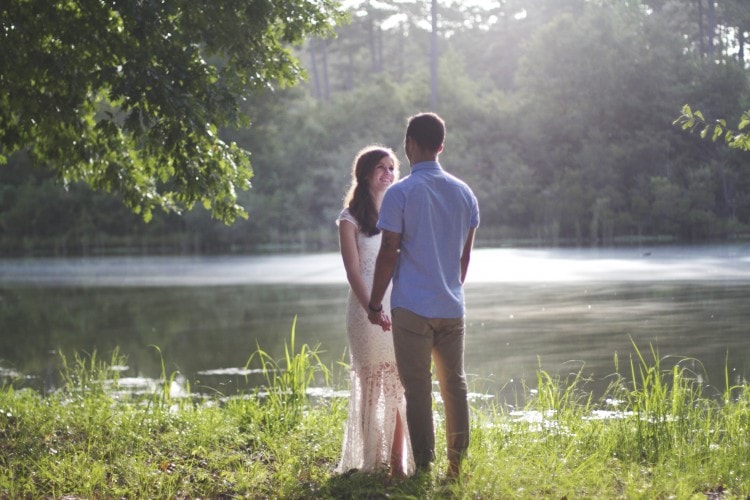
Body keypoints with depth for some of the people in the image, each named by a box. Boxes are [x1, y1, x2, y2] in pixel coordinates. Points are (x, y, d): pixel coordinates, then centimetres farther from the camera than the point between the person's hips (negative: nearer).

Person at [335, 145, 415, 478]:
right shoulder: (351, 218, 0)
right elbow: (353, 271, -7)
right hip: (367, 309, -4)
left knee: (400, 386, 1)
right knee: (371, 385, -2)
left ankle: (398, 460, 5)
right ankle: (371, 461, 4)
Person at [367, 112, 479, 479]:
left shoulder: (400, 193, -8)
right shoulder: (463, 192, 8)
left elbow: (388, 253, -8)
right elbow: (465, 254, 14)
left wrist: (375, 304, 0)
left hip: (412, 308, -5)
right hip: (452, 307, 5)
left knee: (417, 389, 0)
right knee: (455, 385, 11)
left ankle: (424, 468, 0)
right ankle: (458, 464, 14)